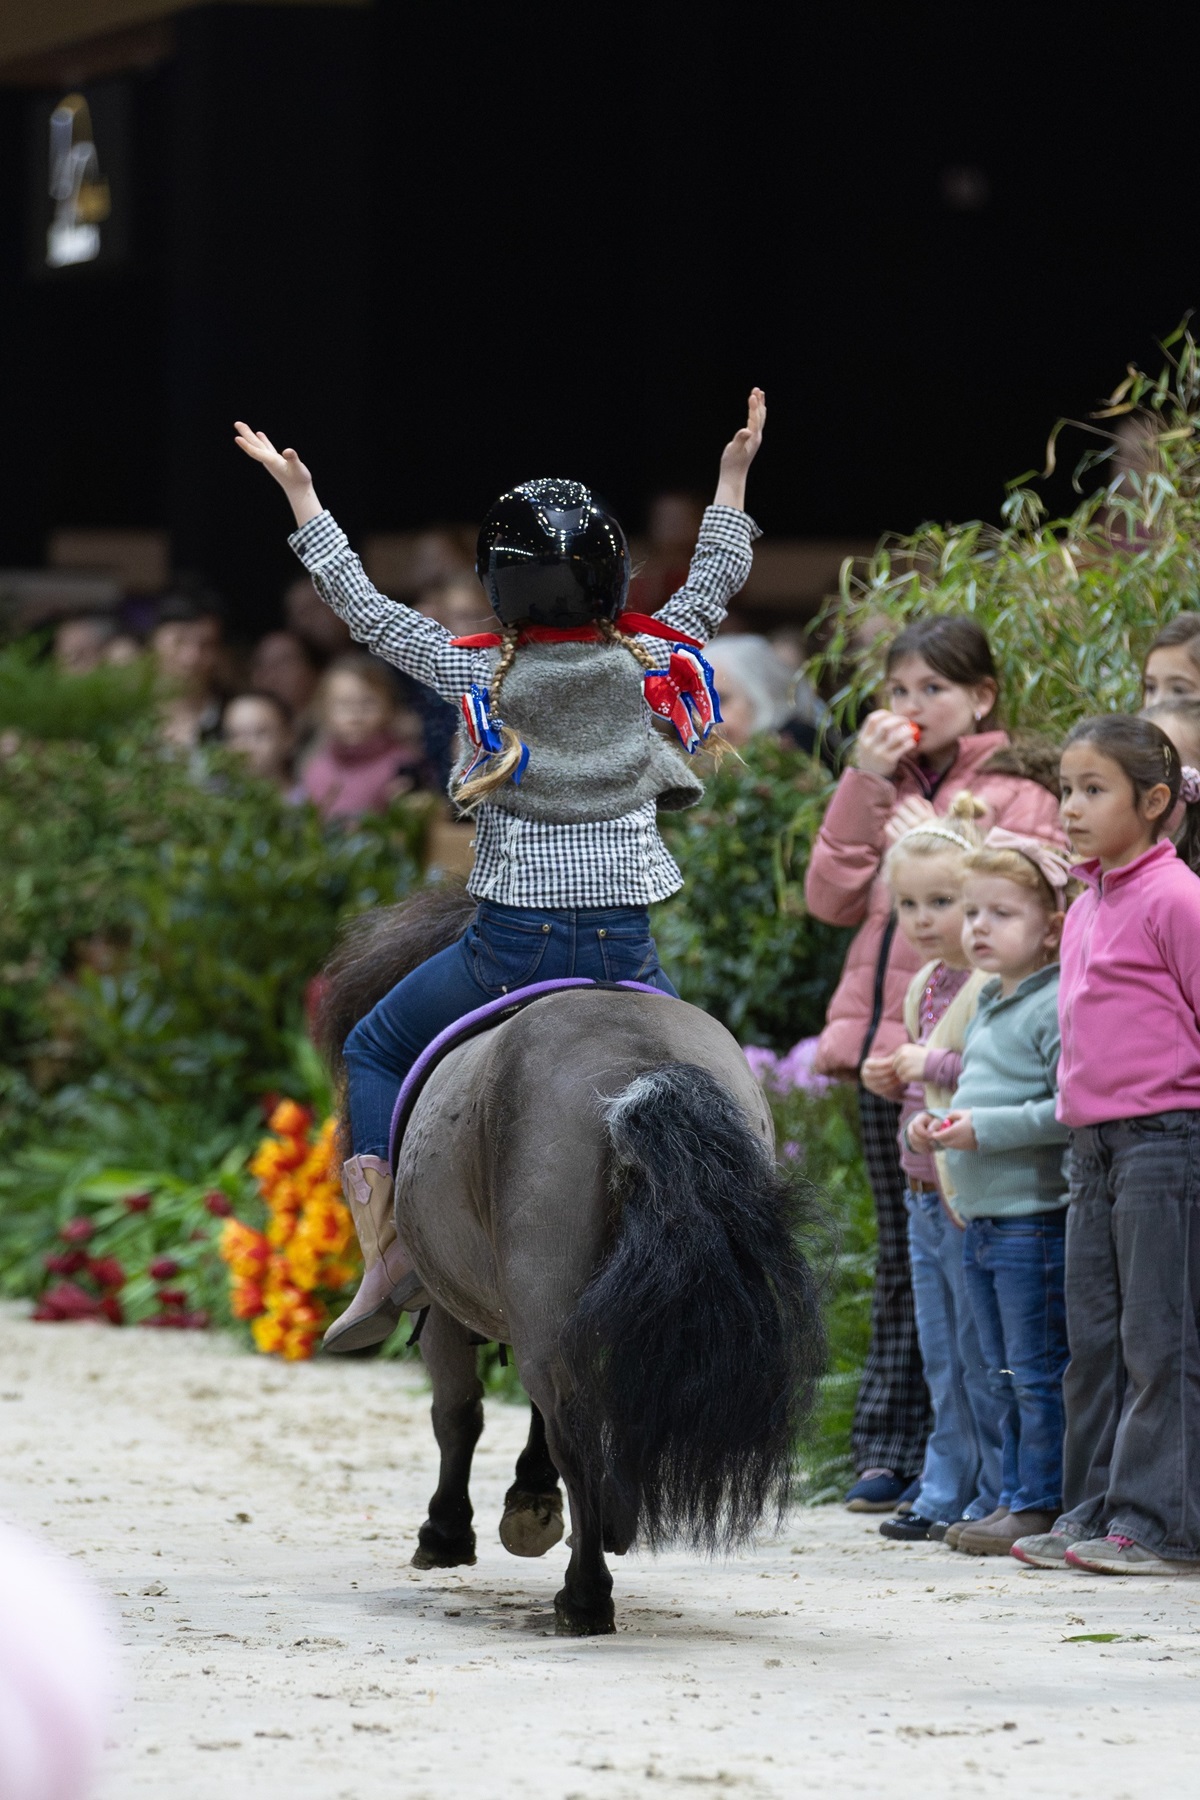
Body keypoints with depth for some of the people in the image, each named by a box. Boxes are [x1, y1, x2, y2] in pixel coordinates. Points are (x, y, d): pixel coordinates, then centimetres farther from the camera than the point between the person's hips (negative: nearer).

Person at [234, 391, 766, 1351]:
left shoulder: (478, 675, -6)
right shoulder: (650, 667, -2)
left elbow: (364, 606, 5)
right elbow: (713, 587, 17)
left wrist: (299, 493, 15)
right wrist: (735, 472, 29)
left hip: (511, 945, -1)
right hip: (625, 947, 1)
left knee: (375, 1049, 20)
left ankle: (387, 1253, 6)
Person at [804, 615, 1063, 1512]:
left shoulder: (1016, 792, -1)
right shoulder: (890, 786, 18)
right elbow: (832, 898, 7)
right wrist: (865, 783, 1)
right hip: (883, 1042, 6)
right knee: (902, 1256, 9)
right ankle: (889, 1452, 11)